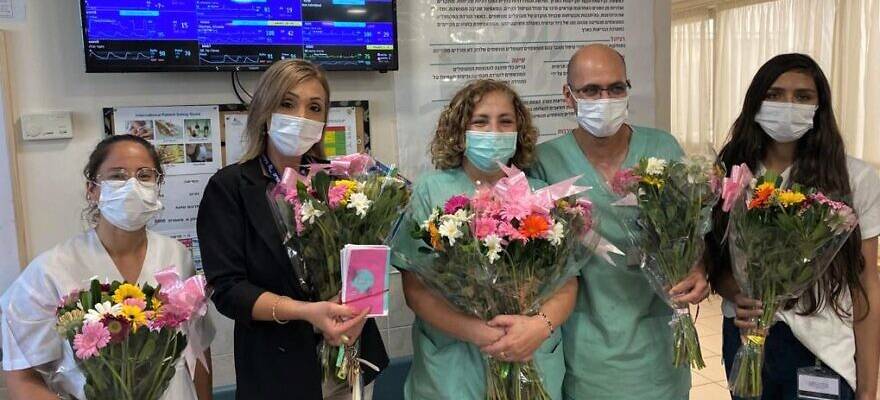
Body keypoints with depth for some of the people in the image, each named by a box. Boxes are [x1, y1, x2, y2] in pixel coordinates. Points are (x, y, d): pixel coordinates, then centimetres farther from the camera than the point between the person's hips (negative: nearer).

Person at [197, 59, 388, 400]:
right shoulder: (229, 187, -7)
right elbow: (227, 288, -13)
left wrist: (356, 313, -18)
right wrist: (307, 311, -26)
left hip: (353, 359, 3)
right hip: (277, 370, -3)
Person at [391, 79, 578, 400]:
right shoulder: (430, 190, -4)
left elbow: (567, 282, 0)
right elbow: (416, 289, -8)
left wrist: (540, 325, -20)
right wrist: (477, 332, -22)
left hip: (535, 366, 2)